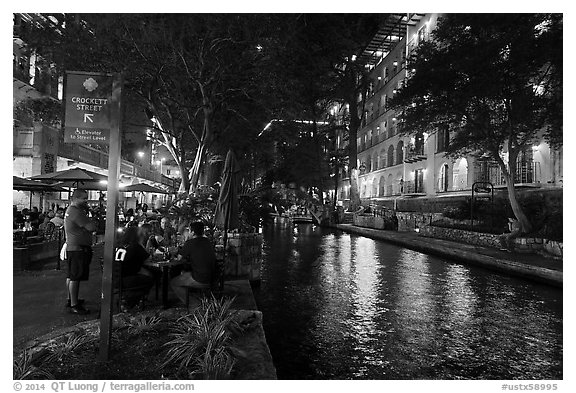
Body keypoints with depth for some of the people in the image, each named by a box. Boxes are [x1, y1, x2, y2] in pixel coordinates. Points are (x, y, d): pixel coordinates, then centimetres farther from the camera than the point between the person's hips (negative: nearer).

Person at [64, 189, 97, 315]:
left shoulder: (70, 210, 16)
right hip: (78, 249, -11)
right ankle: (74, 305, -1)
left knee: (71, 276, 19)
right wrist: (92, 222, -4)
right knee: (75, 278, -6)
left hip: (72, 247, 11)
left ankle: (70, 299, 32)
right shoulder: (76, 211, -19)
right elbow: (92, 228, -23)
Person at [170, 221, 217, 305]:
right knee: (184, 272, 31)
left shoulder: (190, 243, -11)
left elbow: (179, 257, 1)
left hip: (199, 279, -7)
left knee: (173, 282, 12)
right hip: (211, 278, 7)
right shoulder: (208, 241, 7)